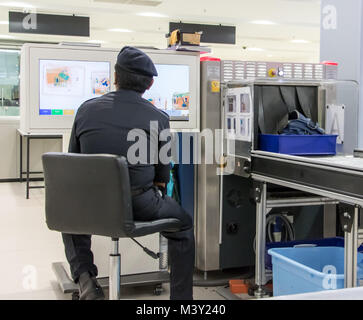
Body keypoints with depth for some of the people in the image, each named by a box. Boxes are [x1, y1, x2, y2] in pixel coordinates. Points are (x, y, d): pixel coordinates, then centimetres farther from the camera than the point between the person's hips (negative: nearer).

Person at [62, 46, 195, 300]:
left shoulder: (86, 109, 2)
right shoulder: (158, 118, -5)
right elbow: (162, 178, 0)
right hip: (139, 206, -2)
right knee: (184, 225, 24)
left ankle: (84, 276, 17)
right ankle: (181, 297, 21)